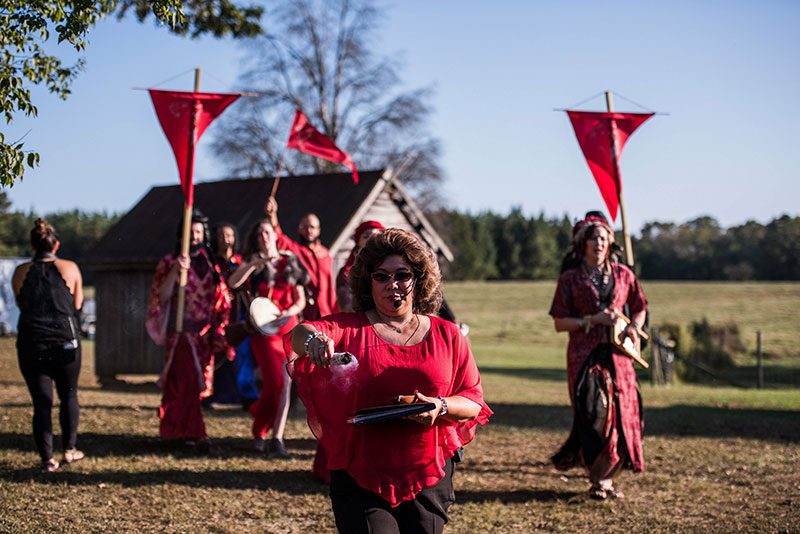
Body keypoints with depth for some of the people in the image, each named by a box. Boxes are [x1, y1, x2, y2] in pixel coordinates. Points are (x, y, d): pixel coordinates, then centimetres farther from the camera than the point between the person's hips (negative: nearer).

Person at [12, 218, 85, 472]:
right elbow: (77, 304, 6)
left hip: (31, 344, 0)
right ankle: (69, 449, 22)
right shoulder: (69, 268, -2)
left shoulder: (21, 272, 1)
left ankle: (47, 459, 2)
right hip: (65, 341, 0)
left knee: (41, 402, 5)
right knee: (69, 396, 19)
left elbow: (21, 304, 13)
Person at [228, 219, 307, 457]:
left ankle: (277, 439, -4)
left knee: (285, 383, -5)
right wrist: (256, 263, -24)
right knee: (277, 383, -11)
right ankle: (259, 431, 10)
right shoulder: (252, 262, 6)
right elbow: (234, 282, -15)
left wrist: (289, 312, -12)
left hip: (289, 328, 3)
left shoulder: (290, 261, 10)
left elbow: (301, 299, 8)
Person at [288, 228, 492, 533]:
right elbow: (300, 335, -19)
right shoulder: (349, 328, 0)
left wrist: (440, 406, -16)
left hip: (428, 477, 2)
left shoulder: (447, 336, 6)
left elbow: (474, 402, 5)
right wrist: (312, 339, -43)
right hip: (359, 477, -2)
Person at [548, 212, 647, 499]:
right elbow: (559, 323, 1)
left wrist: (634, 328, 1)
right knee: (595, 413, -13)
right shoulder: (570, 278, 3)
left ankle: (607, 477, 12)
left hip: (617, 354, 3)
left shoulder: (623, 274, 12)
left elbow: (639, 308, 22)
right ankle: (599, 479, -1)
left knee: (622, 413, -3)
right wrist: (593, 320, -11)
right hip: (585, 354, -3)